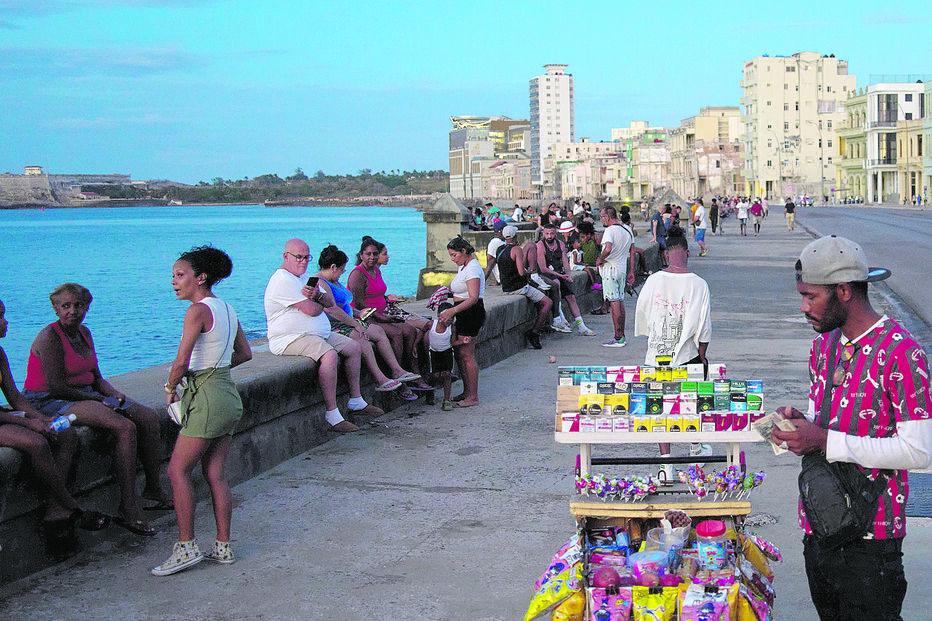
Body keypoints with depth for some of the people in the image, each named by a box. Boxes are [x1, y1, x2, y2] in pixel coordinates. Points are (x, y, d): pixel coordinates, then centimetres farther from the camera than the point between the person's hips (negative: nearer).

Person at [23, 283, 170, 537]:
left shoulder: (84, 333, 11)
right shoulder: (50, 338, -16)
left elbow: (96, 378, 18)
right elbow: (57, 387, -21)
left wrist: (115, 394, -3)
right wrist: (97, 399, -13)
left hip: (85, 395, 9)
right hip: (50, 402, -9)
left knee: (149, 417, -1)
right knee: (125, 428, -28)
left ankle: (153, 488, 8)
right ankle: (127, 510, -27)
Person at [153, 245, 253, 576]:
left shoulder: (198, 311, -14)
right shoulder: (226, 308, 12)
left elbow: (180, 363, -19)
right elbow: (245, 353, 22)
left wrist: (170, 388, -2)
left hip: (207, 397, -9)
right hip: (229, 395, 9)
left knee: (177, 470, -1)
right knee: (216, 474, 11)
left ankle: (186, 547, -1)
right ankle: (223, 547, 14)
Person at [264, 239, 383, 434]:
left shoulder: (302, 277, 18)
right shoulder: (283, 281, -15)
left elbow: (330, 302, 10)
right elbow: (312, 310, -21)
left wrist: (317, 296, -14)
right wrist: (320, 302, 3)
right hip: (291, 338, -11)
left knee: (354, 348, 9)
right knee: (330, 355, -33)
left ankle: (356, 402, 17)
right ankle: (332, 415, -32)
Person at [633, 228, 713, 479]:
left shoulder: (653, 281, -8)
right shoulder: (698, 284, -11)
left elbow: (641, 316, 3)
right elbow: (703, 326, -7)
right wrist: (702, 355, 6)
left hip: (657, 356, 0)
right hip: (688, 356, 0)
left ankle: (666, 462, 4)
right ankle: (695, 449, 38)